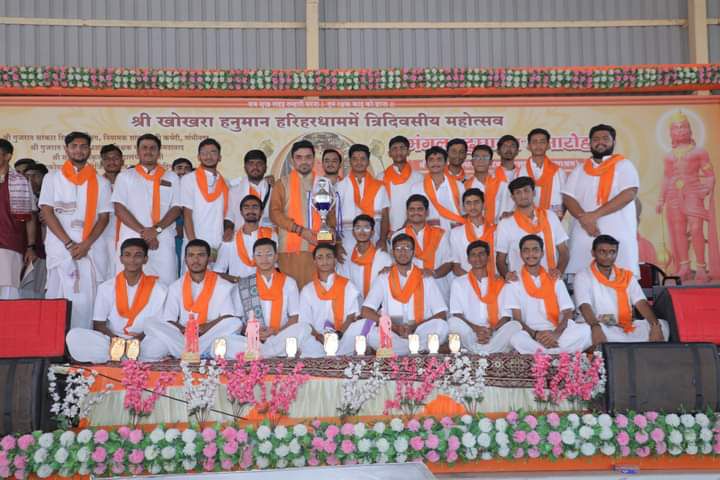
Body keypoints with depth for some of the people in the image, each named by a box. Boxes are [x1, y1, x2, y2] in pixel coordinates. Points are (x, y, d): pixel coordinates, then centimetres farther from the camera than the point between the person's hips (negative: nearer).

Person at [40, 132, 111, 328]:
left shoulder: (100, 181, 12)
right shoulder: (52, 178, 10)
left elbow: (104, 217, 6)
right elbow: (47, 213, 1)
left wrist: (86, 244, -9)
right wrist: (69, 244, -9)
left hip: (91, 250, 1)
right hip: (60, 248, 0)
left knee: (86, 301, -4)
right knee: (58, 298, -3)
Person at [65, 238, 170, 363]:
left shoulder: (158, 289, 4)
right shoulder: (106, 287, 8)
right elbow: (98, 324, 7)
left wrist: (143, 336, -18)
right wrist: (114, 338, -15)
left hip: (144, 344, -1)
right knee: (74, 336, -24)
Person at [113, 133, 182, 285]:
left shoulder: (171, 178, 16)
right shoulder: (125, 176, 12)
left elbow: (176, 208, 7)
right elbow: (119, 209, 1)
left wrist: (156, 229, -10)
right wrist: (142, 231, -10)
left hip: (163, 241, 1)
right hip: (132, 241, -1)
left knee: (166, 284, -7)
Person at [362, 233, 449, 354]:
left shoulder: (426, 279, 9)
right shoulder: (383, 279, 8)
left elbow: (442, 315, 1)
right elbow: (365, 312, -4)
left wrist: (416, 326, -15)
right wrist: (395, 327, -14)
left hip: (421, 334, 0)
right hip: (392, 336, 1)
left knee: (441, 326, -30)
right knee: (372, 334, -32)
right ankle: (422, 350, -19)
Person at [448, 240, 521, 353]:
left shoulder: (500, 283, 14)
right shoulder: (458, 283, 12)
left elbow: (506, 316, 6)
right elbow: (456, 315, 2)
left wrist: (491, 330, -15)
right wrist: (475, 328, -16)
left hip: (495, 335, 1)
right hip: (469, 335, -1)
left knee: (515, 325, -27)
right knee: (453, 322, -30)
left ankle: (481, 352, -34)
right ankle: (488, 353, -32)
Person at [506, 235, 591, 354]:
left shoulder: (555, 281, 13)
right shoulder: (514, 282, 7)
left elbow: (568, 314, 4)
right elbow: (517, 319, -1)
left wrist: (556, 333, -17)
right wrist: (535, 334, -20)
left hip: (555, 333, 2)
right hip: (529, 334, -2)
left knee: (584, 330, -27)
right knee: (516, 338, -38)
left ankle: (539, 352, -26)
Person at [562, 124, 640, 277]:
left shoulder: (624, 165, 5)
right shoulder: (580, 169, 17)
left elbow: (629, 194, -9)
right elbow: (567, 197, 7)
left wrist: (594, 215, -14)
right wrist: (584, 218, -12)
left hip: (618, 236, -3)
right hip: (584, 235, 3)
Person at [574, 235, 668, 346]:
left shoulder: (627, 276, 13)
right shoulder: (583, 276, 1)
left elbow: (642, 303, -1)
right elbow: (585, 306, -16)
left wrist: (655, 325, -21)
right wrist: (595, 327, -37)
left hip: (625, 328, 3)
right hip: (600, 328, -3)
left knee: (662, 325, -16)